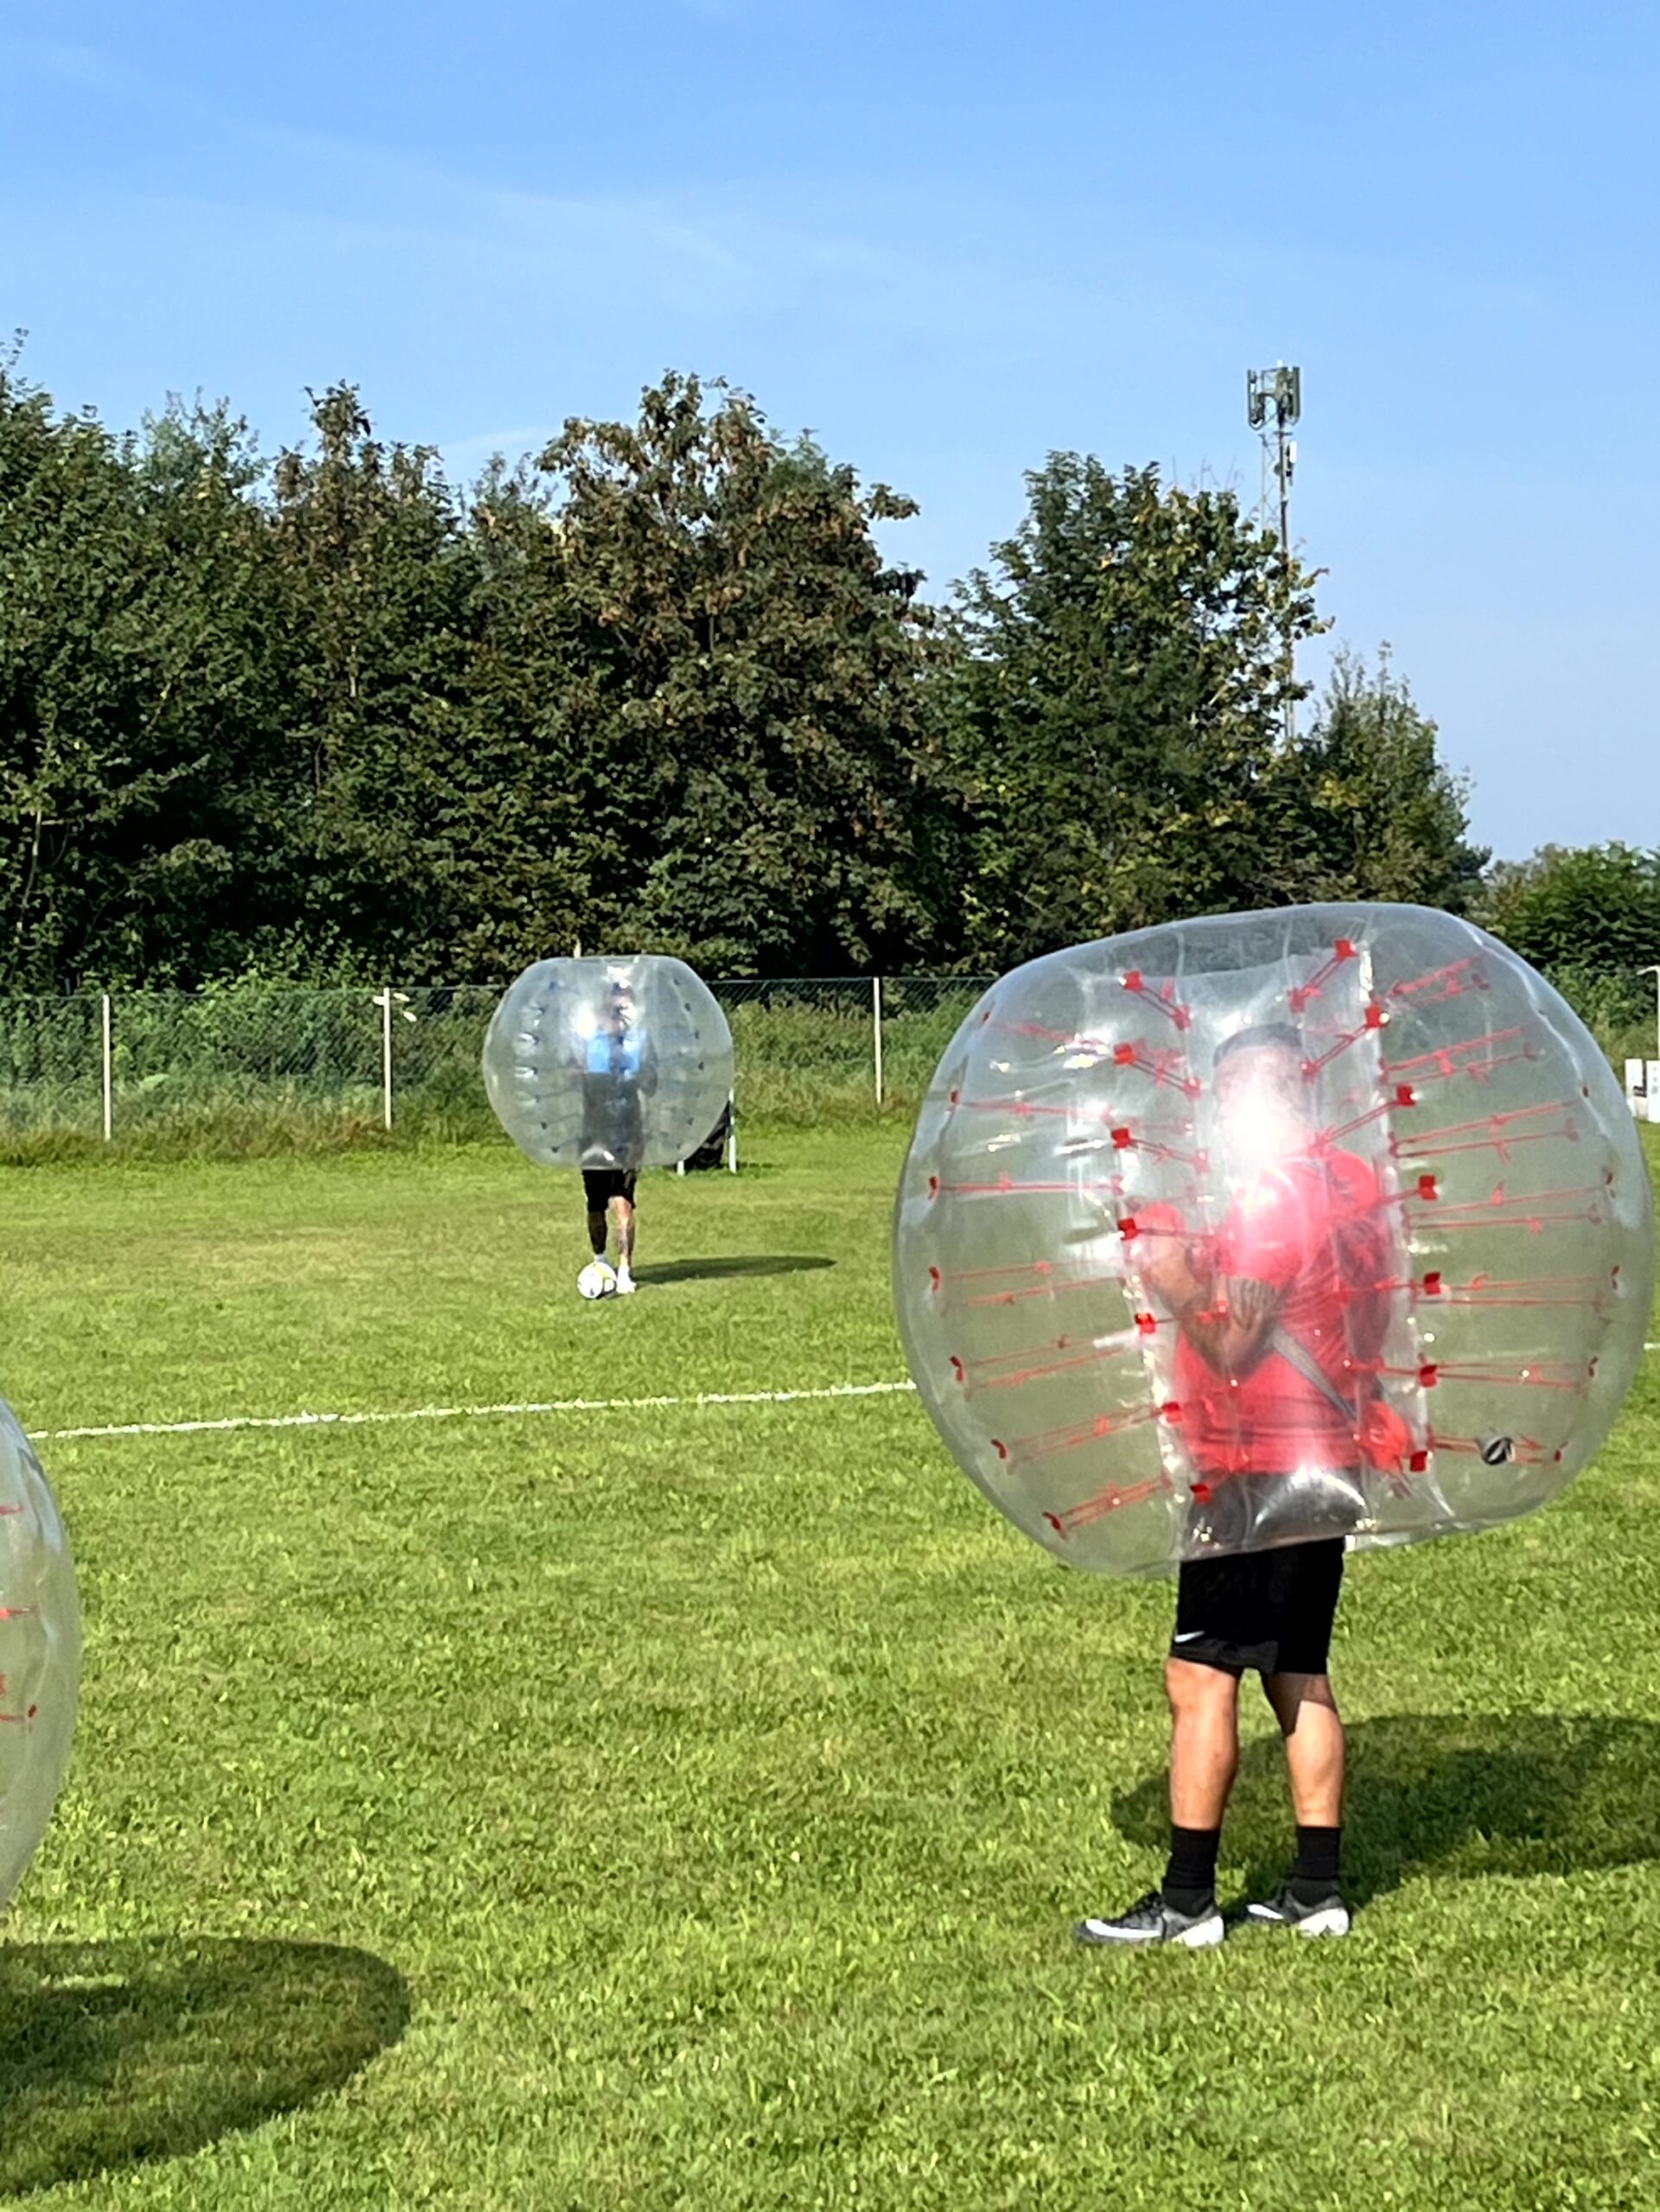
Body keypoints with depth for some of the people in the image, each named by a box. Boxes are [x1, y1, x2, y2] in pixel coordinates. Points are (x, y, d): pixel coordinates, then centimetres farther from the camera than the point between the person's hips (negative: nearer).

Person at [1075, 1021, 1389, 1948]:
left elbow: (1232, 1349, -20)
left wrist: (1176, 1280, -11)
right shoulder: (1354, 1185, 10)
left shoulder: (1271, 1196, -17)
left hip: (1257, 1474, -9)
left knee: (1201, 1678, -5)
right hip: (1333, 1465, 9)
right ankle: (1318, 1889, 17)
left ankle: (1187, 1900, -2)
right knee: (1300, 1674, 14)